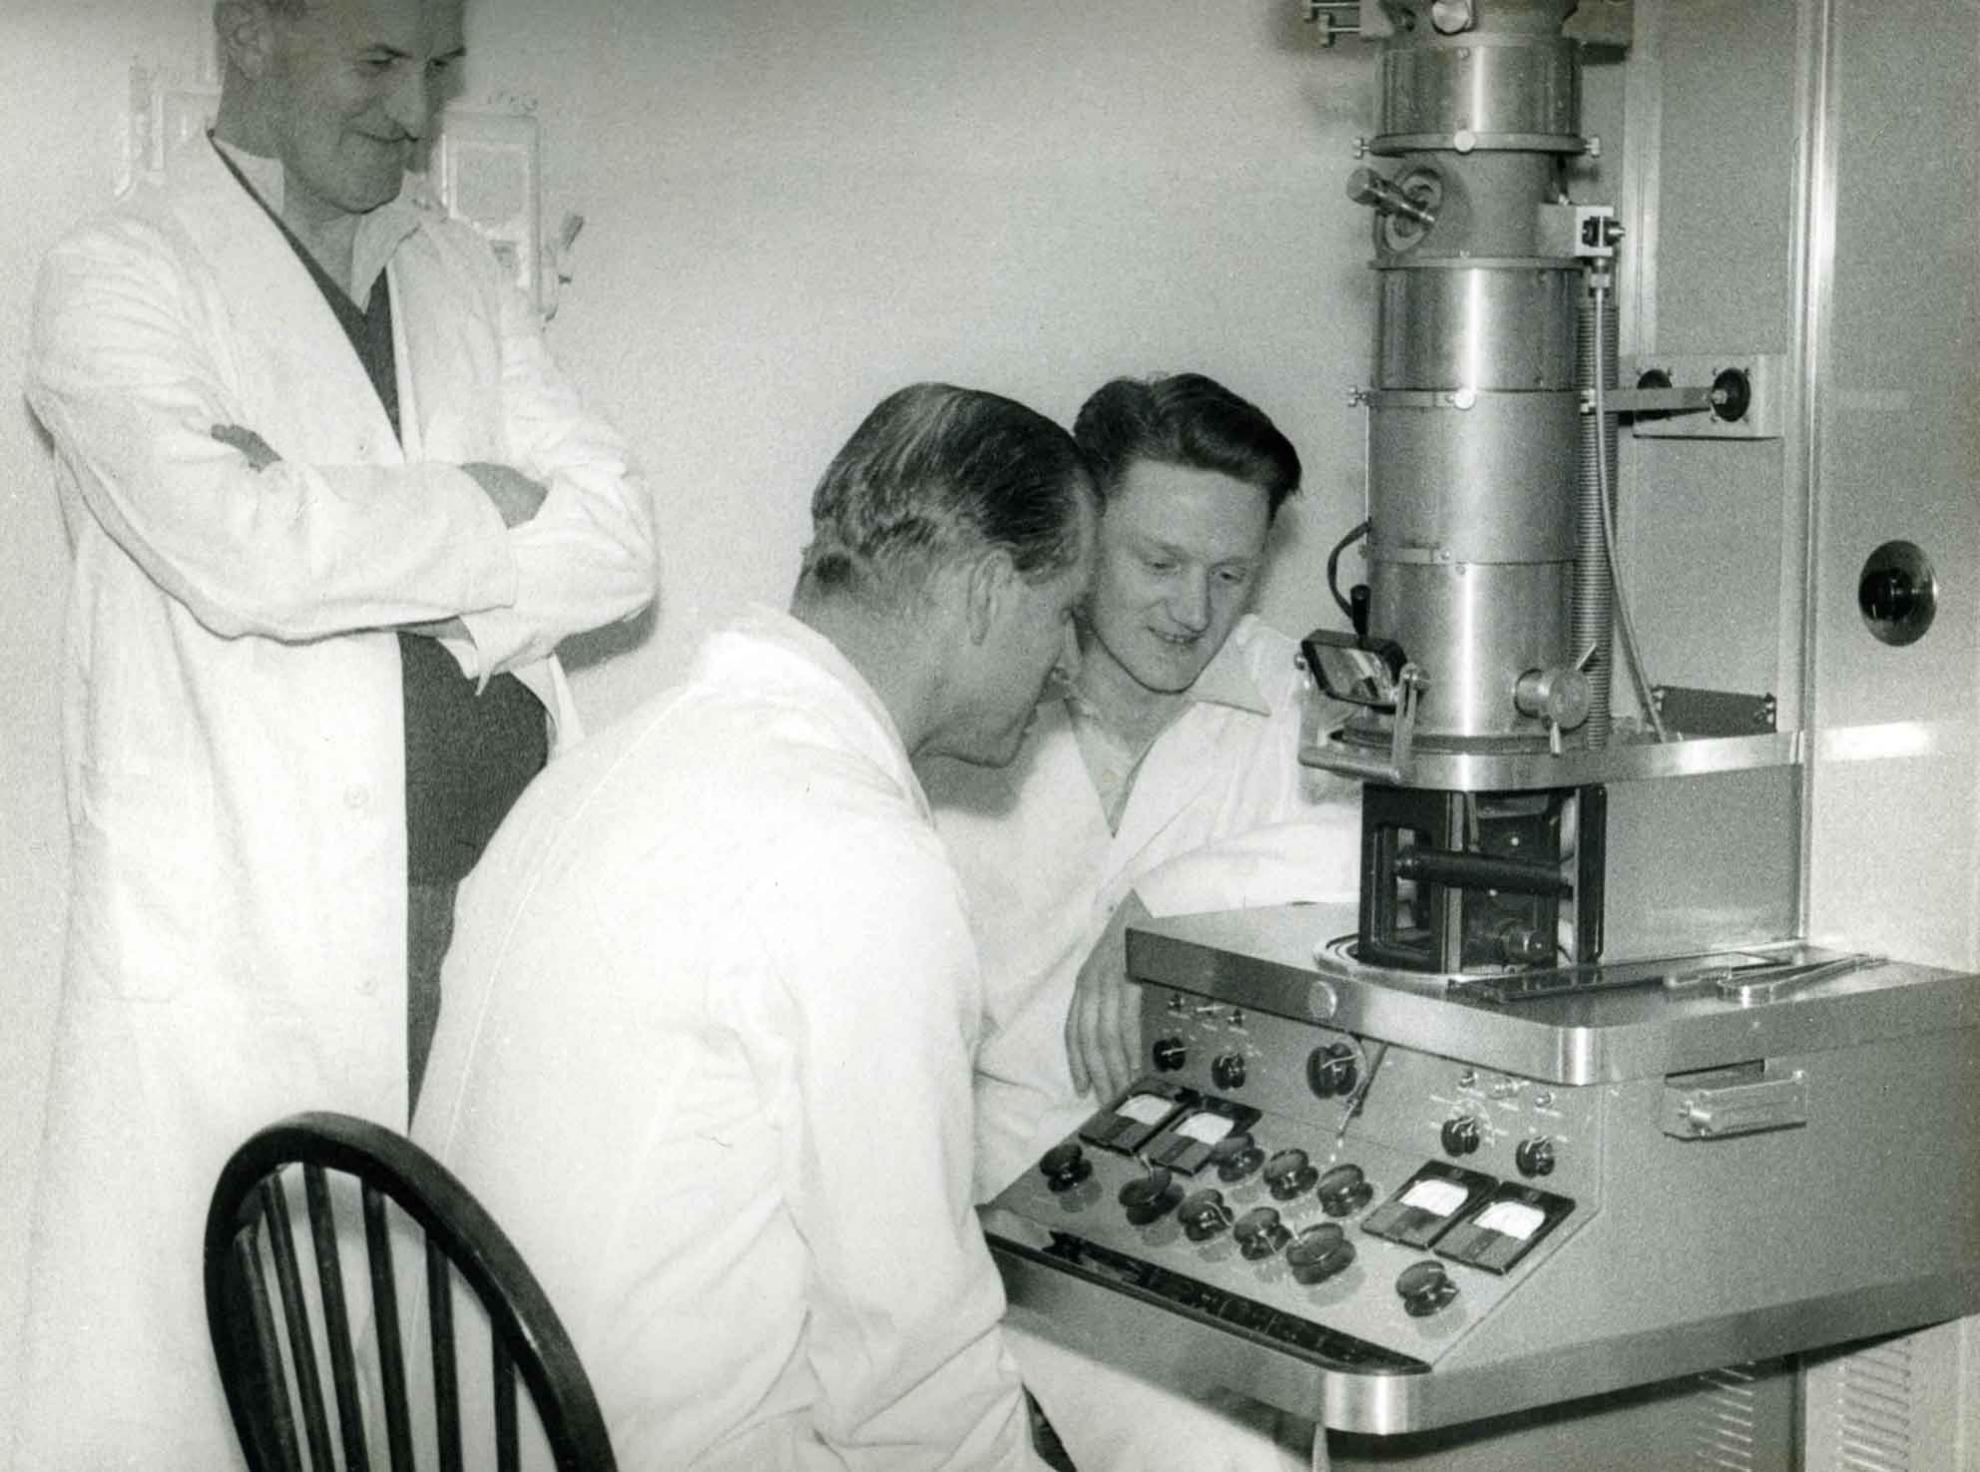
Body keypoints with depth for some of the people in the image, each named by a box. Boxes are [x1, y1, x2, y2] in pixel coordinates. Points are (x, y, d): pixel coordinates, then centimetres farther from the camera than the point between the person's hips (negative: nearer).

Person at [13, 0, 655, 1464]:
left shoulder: (459, 272, 16)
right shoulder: (118, 281, -2)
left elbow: (618, 543, 4)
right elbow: (239, 558, -19)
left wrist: (348, 527, -9)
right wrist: (491, 503, -6)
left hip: (505, 898, 5)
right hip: (247, 943, -5)